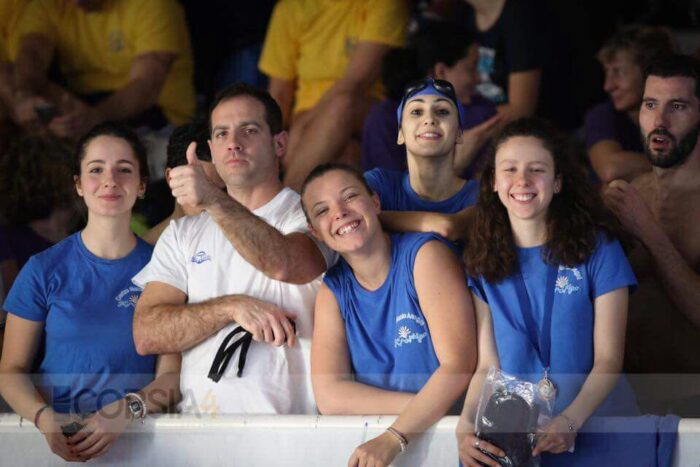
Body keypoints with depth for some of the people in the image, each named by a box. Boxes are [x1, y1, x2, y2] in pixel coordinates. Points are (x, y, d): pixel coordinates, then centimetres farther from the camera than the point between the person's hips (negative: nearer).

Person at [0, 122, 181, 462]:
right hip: (59, 445, 0)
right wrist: (45, 418, -13)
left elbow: (171, 376, 4)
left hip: (137, 437, 0)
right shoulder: (45, 269, 7)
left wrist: (126, 411, -15)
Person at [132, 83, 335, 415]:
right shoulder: (182, 234, 21)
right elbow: (146, 335, 7)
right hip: (199, 424, 5)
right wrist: (233, 307, -8)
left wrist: (214, 200, -30)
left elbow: (287, 265, -17)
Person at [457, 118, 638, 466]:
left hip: (593, 418, -2)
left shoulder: (598, 248, 1)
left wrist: (571, 421, -20)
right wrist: (466, 423, -18)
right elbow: (487, 365, 3)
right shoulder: (481, 260, 8)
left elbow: (608, 360, -2)